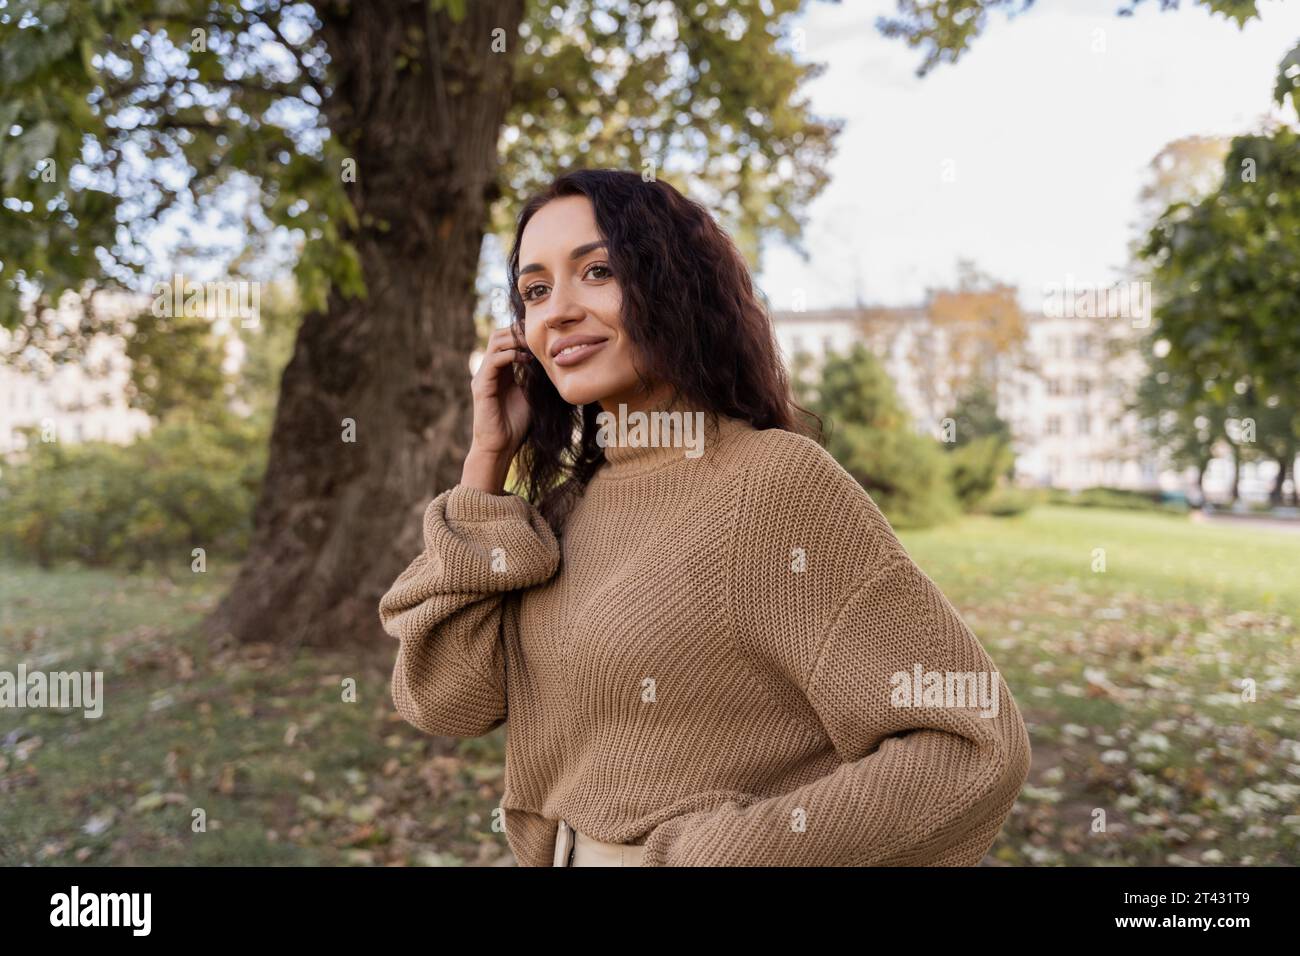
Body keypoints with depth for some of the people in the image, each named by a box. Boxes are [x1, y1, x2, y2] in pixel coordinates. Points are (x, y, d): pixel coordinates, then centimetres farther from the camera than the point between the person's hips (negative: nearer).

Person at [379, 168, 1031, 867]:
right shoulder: (568, 501, -2)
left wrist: (710, 853, -24)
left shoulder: (773, 478, -22)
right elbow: (443, 697, -8)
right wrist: (488, 457, -9)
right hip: (564, 851, 6)